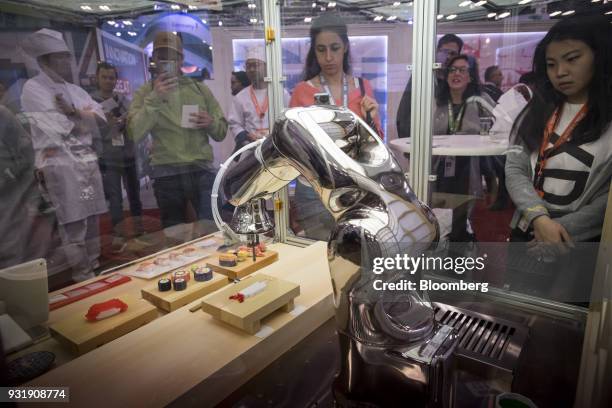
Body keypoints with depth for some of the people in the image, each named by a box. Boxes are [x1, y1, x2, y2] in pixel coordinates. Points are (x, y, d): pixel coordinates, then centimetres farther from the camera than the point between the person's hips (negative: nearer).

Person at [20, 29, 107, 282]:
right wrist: (86, 120, 4)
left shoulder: (75, 90, 19)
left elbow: (100, 118, 6)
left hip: (88, 160, 7)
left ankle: (95, 269, 20)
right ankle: (83, 278, 1)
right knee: (73, 225, -7)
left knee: (92, 219, 10)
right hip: (60, 163, -7)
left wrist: (75, 112, -11)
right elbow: (63, 129, -12)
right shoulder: (33, 89, -2)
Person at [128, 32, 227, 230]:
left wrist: (211, 123, -10)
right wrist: (153, 99, -17)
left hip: (202, 171, 0)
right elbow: (134, 134, -8)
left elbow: (221, 132, 12)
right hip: (166, 175, 0)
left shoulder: (200, 89, 11)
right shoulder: (145, 93, 7)